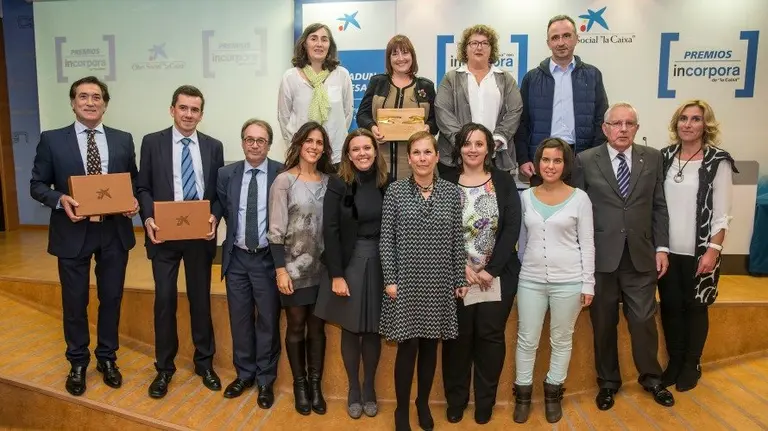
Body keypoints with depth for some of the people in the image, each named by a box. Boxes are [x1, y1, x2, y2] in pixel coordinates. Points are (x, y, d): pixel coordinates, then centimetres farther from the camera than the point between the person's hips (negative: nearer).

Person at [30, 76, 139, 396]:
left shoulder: (123, 140, 4)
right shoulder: (52, 140, -1)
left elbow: (134, 181, 10)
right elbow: (37, 185, 1)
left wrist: (134, 200, -12)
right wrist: (60, 199, -19)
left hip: (114, 232, 2)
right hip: (73, 232, -1)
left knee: (112, 298, 13)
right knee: (74, 301, 11)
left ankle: (107, 358, 32)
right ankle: (78, 363, 31)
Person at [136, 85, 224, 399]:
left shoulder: (213, 146, 5)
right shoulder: (152, 142, 1)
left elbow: (219, 191, 5)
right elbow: (143, 187, 2)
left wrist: (214, 216, -12)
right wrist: (148, 218, -14)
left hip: (200, 234, 1)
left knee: (201, 298, 11)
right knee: (165, 299, 4)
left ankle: (204, 363, 27)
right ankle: (164, 367, 21)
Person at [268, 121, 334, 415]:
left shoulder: (329, 181, 5)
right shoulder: (284, 181, -7)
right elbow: (276, 230, -8)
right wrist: (280, 269, -13)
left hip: (322, 267, 3)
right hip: (294, 267, -3)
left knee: (317, 326, 11)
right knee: (296, 326, 9)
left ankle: (316, 384, 24)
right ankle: (299, 385, 25)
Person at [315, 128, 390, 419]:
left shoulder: (388, 185, 0)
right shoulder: (338, 184, -5)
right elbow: (330, 231, -8)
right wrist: (336, 275, -12)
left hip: (379, 265, 1)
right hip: (349, 264, -1)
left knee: (373, 330, 9)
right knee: (350, 329, 8)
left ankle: (369, 388, 28)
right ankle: (353, 389, 26)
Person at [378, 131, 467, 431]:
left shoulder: (451, 191, 3)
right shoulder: (395, 191, -2)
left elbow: (457, 239, 5)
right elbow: (386, 239, -3)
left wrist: (460, 279, 3)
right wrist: (390, 279, -8)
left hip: (439, 282, 2)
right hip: (406, 280, -2)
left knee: (430, 345, 12)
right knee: (408, 346, 2)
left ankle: (423, 404, 32)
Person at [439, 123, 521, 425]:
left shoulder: (504, 182, 2)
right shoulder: (446, 182, -1)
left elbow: (512, 228, -4)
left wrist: (491, 269, -11)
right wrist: (461, 267, -13)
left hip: (498, 274, 1)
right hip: (457, 275, -1)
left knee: (490, 336, 8)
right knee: (458, 337, 6)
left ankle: (485, 401, 25)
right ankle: (456, 399, 24)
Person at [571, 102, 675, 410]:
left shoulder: (652, 158, 6)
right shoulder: (585, 161, -1)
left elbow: (659, 207, 8)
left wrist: (661, 248, 3)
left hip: (641, 256, 2)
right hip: (600, 256, -1)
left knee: (644, 320, 7)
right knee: (603, 324, 10)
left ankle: (651, 378, 31)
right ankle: (608, 382, 28)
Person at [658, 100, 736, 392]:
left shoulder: (718, 162, -7)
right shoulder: (664, 157, 3)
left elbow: (722, 214, -8)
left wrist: (713, 251, -13)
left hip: (699, 252, -3)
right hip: (667, 250, 3)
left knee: (695, 308, 10)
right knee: (670, 306, 11)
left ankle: (692, 365, 28)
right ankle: (674, 362, 29)